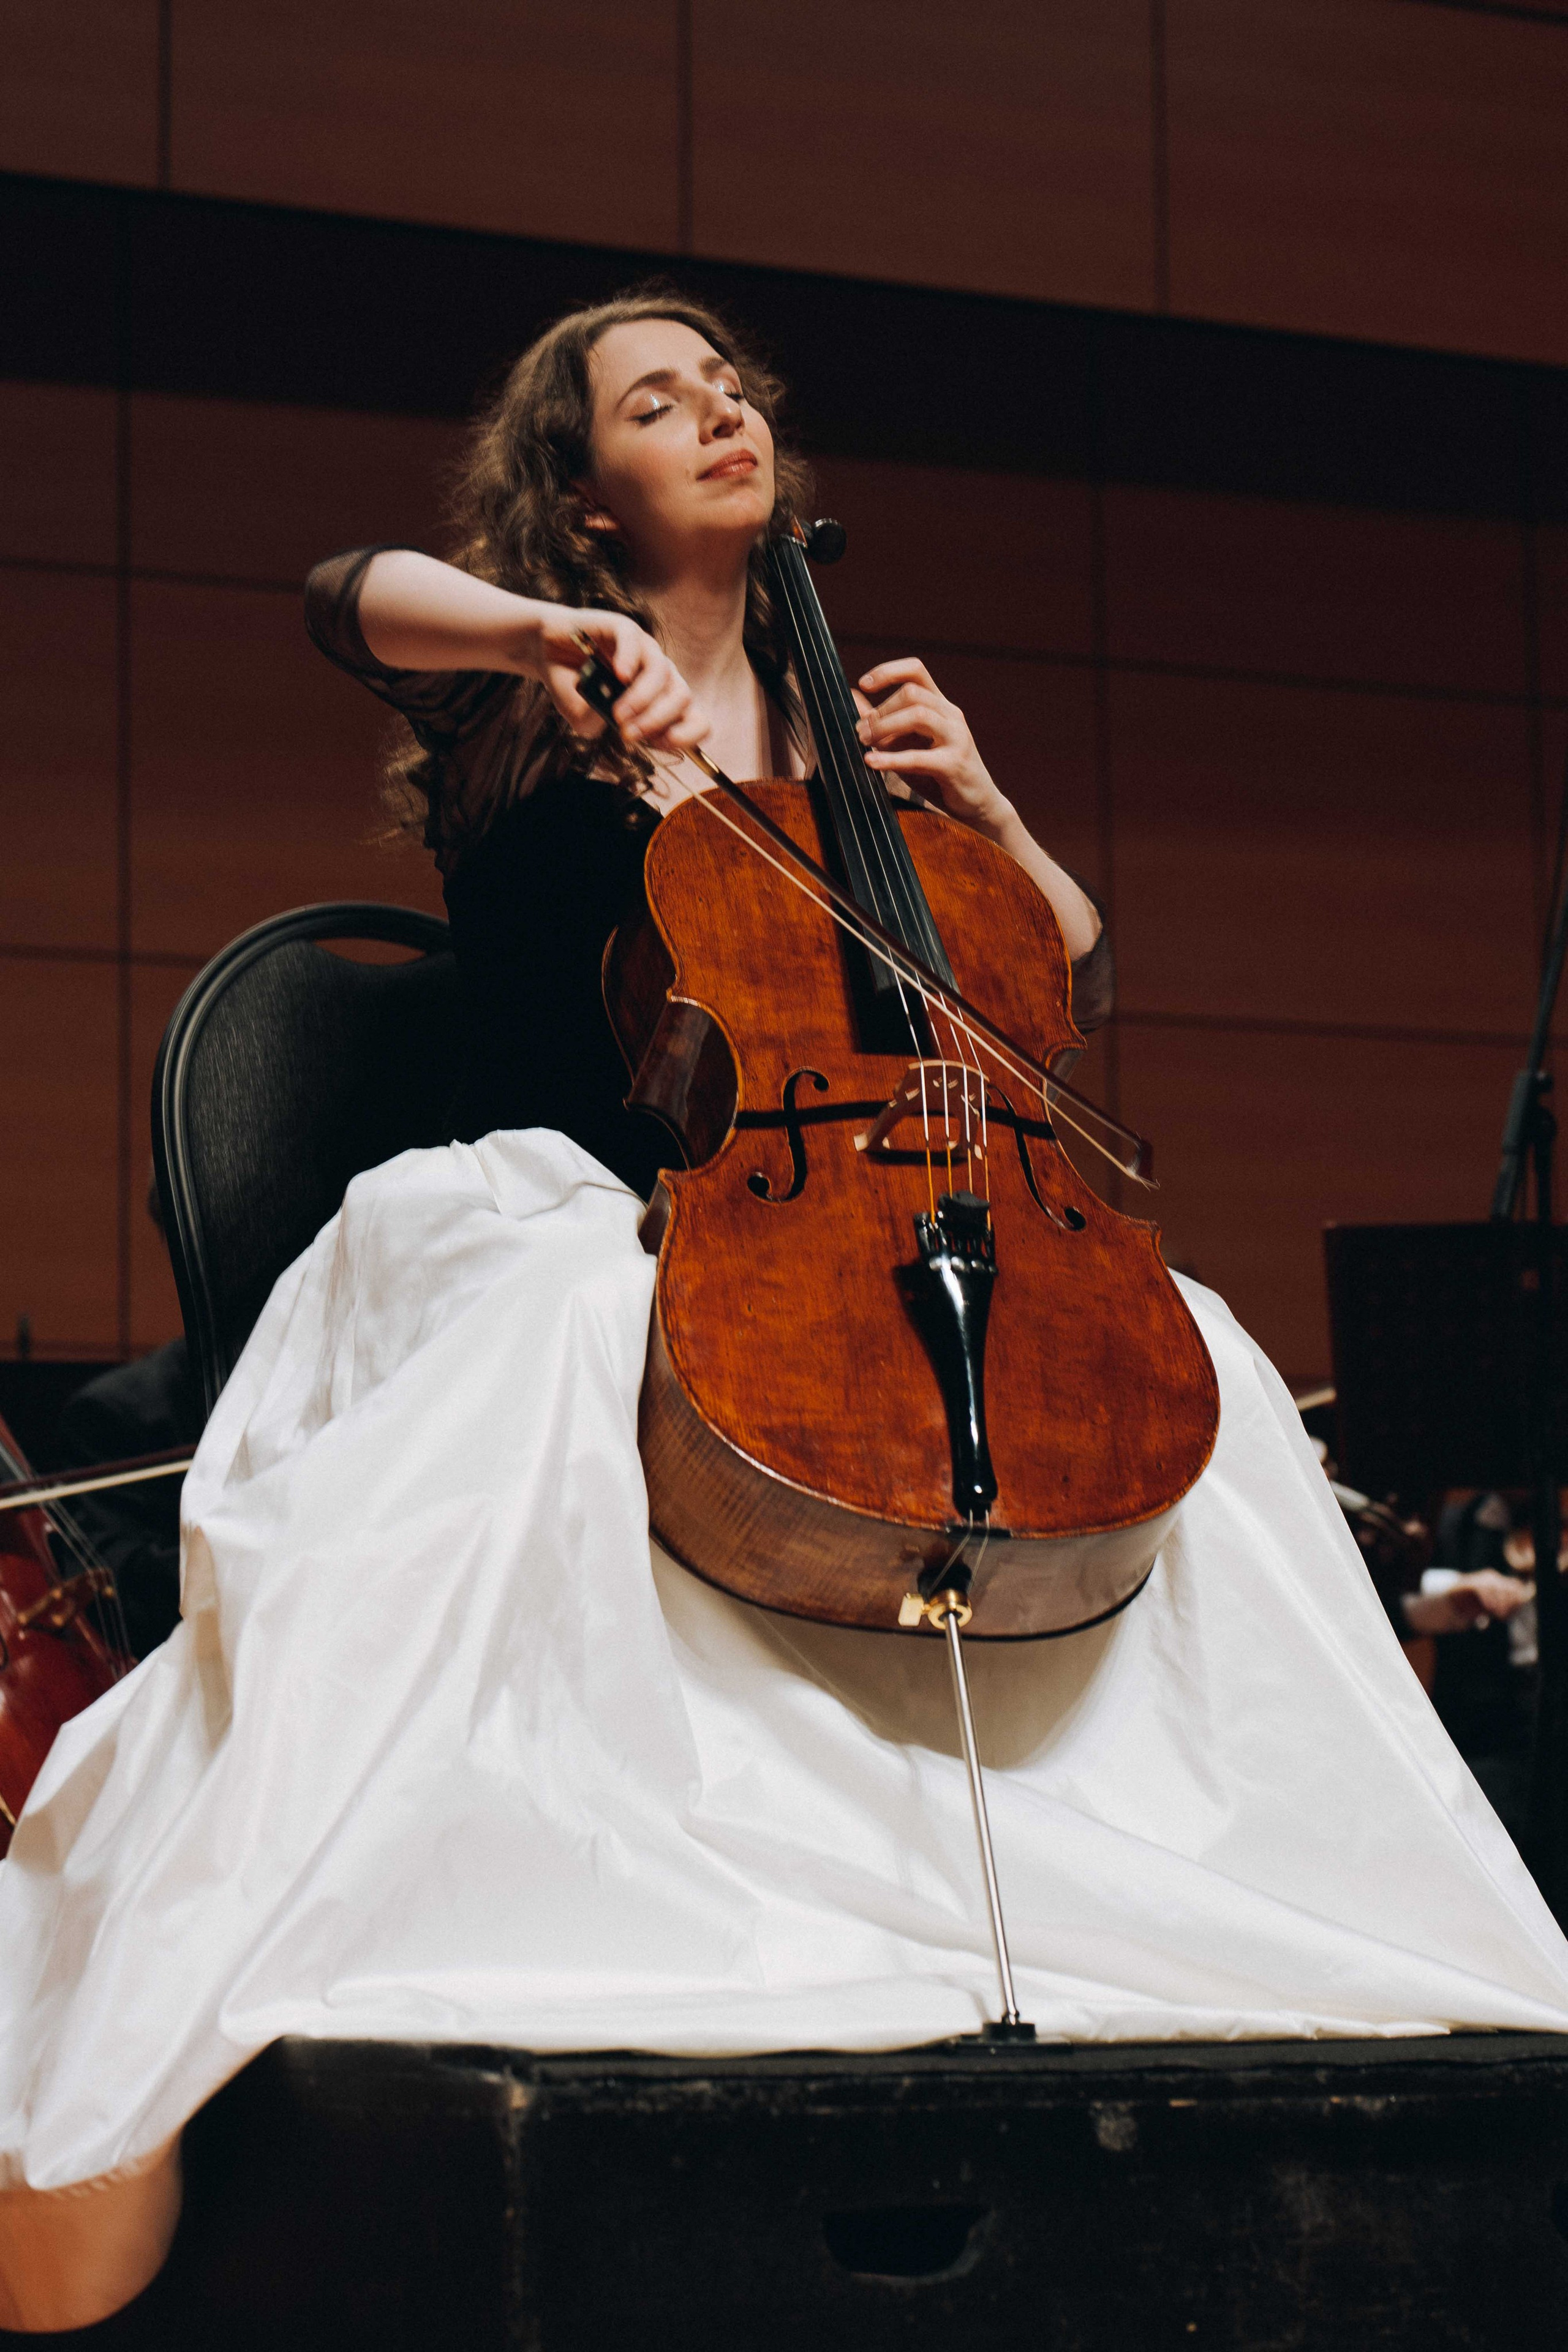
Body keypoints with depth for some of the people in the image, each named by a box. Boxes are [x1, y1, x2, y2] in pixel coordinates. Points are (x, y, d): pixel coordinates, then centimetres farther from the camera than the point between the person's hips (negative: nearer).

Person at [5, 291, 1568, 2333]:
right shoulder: (525, 705, 8)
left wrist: (980, 807, 2)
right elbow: (354, 595, -16)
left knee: (1193, 1358, -18)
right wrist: (555, 638, -32)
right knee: (573, 1322, -41)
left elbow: (1078, 986, 18)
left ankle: (1238, 1916, -14)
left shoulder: (841, 730, 20)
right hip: (563, 1215, -4)